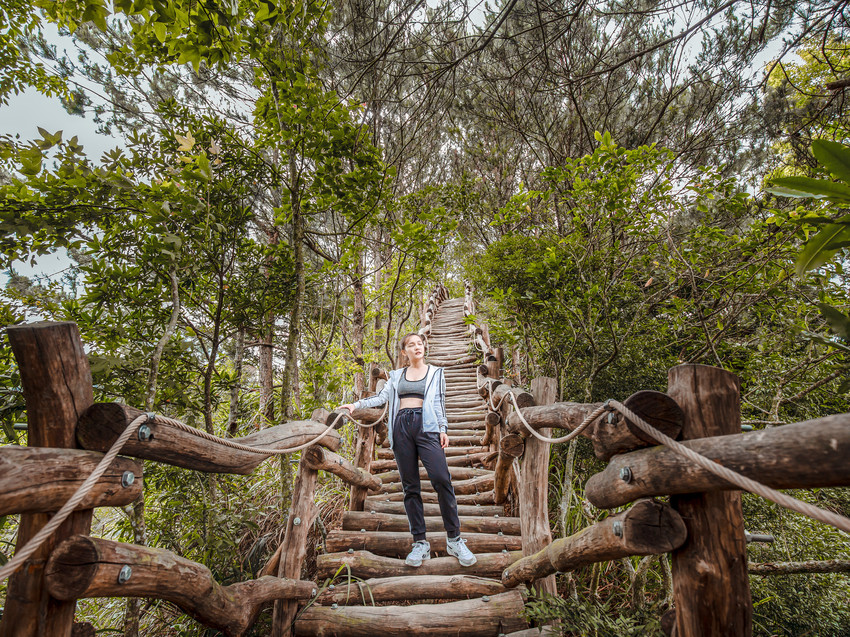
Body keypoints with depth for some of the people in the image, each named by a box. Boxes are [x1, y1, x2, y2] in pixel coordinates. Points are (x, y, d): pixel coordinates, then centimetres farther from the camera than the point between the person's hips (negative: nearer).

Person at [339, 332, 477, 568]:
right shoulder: (397, 375, 19)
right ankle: (420, 543, 9)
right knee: (410, 486, 2)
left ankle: (454, 539, -4)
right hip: (401, 427, 2)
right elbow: (382, 396, 12)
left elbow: (439, 403, 11)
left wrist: (442, 429, 1)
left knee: (441, 479, -16)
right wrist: (356, 405, 2)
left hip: (426, 426, -2)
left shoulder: (436, 372, 15)